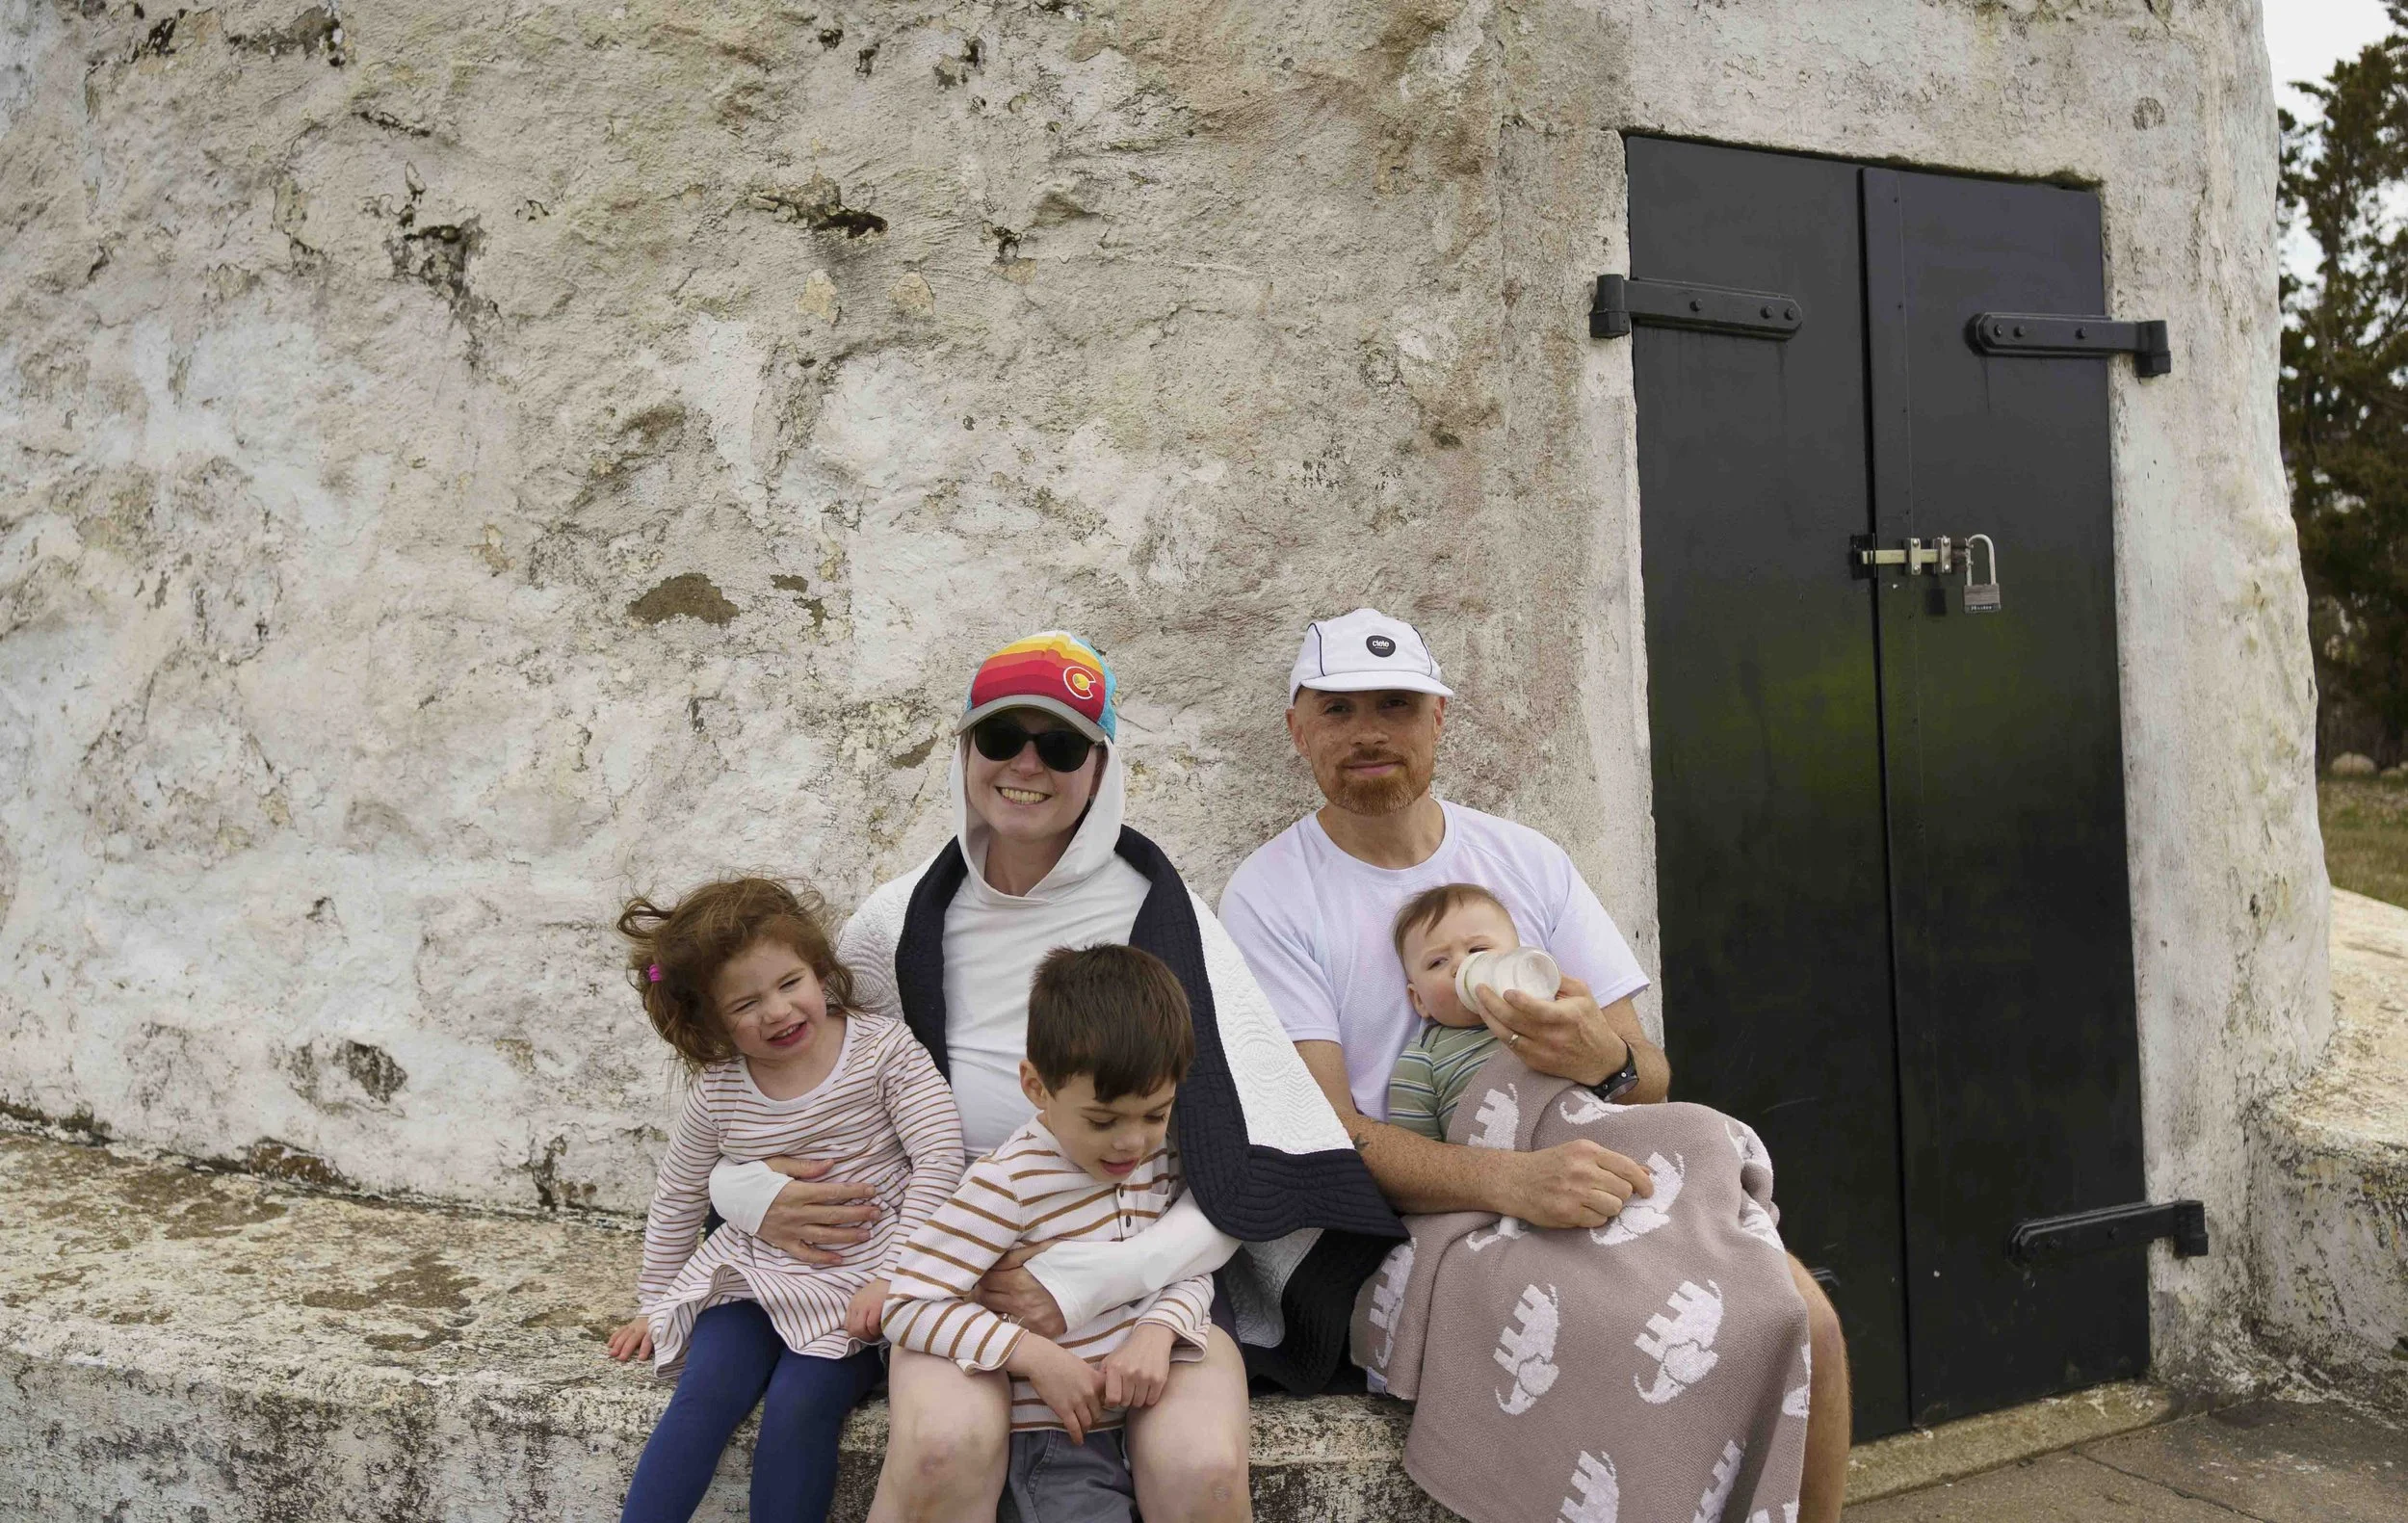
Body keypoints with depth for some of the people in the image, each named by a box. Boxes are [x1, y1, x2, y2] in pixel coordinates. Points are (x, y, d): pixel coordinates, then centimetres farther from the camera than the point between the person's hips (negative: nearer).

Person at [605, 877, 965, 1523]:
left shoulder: (883, 1047, -9)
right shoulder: (716, 1094, 0)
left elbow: (940, 1158, -14)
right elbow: (676, 1200, 16)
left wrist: (895, 1275, -20)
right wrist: (656, 1304, 20)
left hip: (860, 1280, -3)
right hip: (753, 1275, 3)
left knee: (797, 1407, -23)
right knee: (704, 1393, -19)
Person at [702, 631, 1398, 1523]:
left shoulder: (1160, 911, -5)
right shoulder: (902, 923, 2)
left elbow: (1255, 1163, -8)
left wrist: (1091, 1281, -19)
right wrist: (747, 1189, -8)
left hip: (1151, 1251, 0)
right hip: (962, 1242, 1)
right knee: (946, 1443, -32)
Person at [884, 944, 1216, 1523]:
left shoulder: (1162, 1159, 0)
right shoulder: (1010, 1183, -17)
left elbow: (1192, 1273, 7)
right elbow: (908, 1307, -19)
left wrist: (1157, 1330, -15)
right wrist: (1036, 1355, -24)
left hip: (1147, 1414, 6)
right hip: (1060, 1434, -5)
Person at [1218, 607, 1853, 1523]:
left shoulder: (1529, 862, 10)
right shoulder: (1268, 896, -3)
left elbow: (1650, 1083, 7)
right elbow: (1324, 1135, -12)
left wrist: (1603, 1060, -19)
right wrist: (1510, 1181, -29)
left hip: (1591, 1200, 4)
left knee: (1802, 1318, -18)